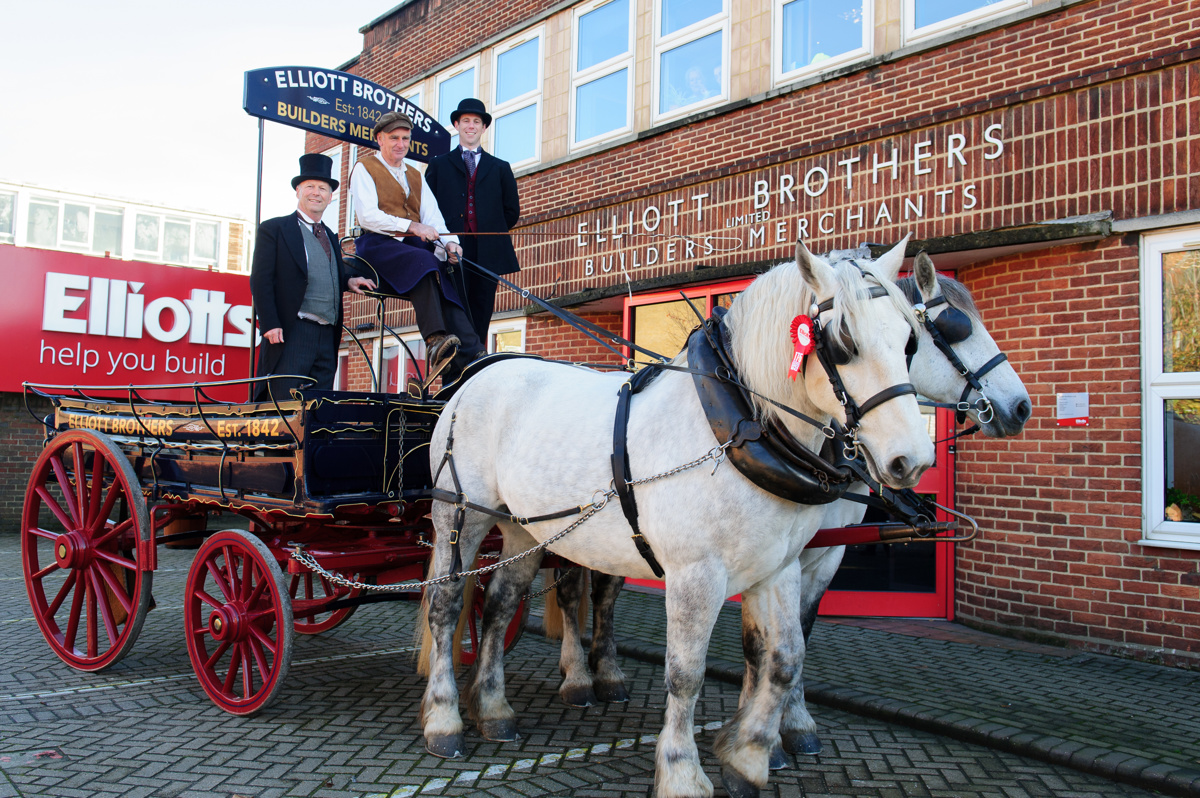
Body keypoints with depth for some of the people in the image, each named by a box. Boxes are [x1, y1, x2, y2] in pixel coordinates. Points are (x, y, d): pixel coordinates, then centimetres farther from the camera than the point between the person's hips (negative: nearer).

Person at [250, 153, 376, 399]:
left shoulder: (331, 238, 24)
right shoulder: (273, 229, 5)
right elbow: (260, 280, -3)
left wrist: (349, 280, 5)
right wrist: (270, 324, -14)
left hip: (328, 339, 6)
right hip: (292, 334, -6)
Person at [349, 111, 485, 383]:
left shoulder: (415, 175, 27)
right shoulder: (364, 168, 10)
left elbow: (432, 217, 13)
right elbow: (368, 215, -7)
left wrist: (449, 242, -9)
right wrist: (412, 226, -18)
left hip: (415, 246, 5)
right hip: (378, 244, -5)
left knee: (448, 286, -25)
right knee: (422, 260, -36)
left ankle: (471, 358, -41)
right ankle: (437, 342, -49)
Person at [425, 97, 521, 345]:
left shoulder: (500, 168, 20)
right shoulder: (439, 165, 16)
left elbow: (512, 211, 17)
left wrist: (492, 231, 7)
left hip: (488, 252, 2)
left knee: (481, 315, -1)